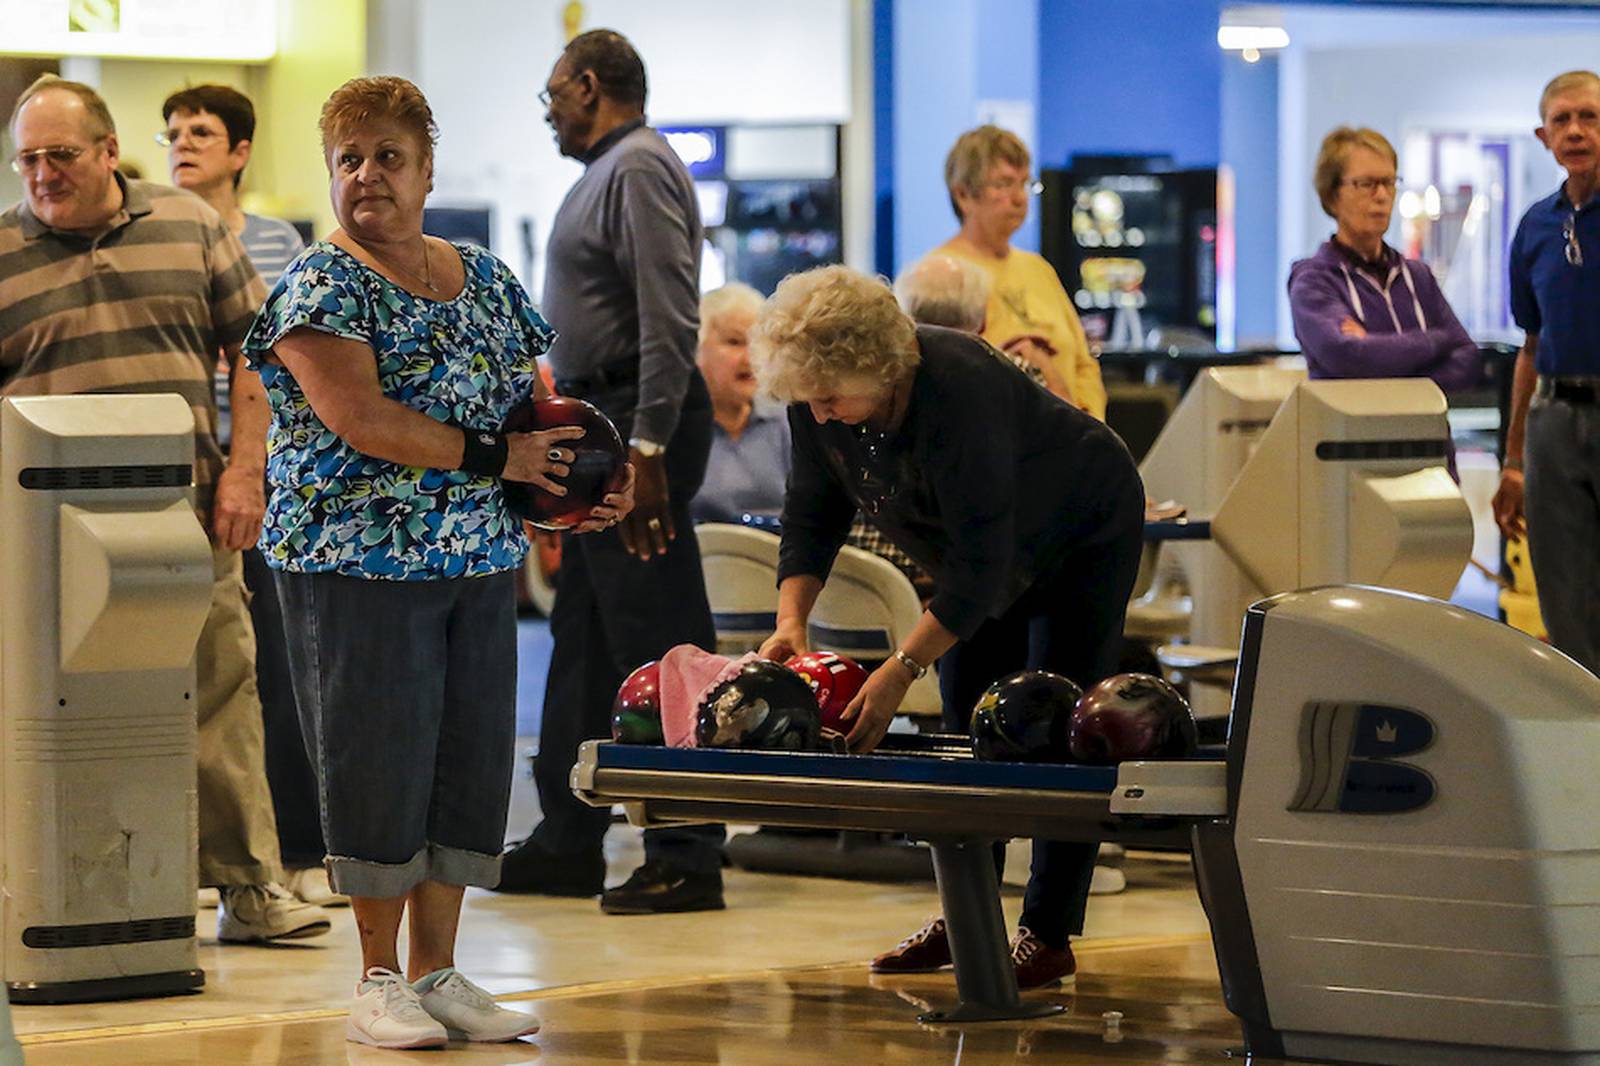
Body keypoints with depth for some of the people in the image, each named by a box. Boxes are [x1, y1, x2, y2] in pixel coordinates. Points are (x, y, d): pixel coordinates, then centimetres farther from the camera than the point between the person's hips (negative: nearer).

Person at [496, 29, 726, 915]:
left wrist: (647, 449, -26)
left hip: (637, 423, -11)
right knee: (583, 642, 14)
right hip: (602, 426, 11)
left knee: (657, 644, -8)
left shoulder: (640, 168, -12)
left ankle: (685, 857, -6)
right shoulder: (606, 170, 20)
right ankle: (567, 842, 21)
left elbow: (670, 319, -21)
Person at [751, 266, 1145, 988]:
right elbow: (811, 513, -7)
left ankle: (1049, 935, -9)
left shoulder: (961, 393, -41)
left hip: (1083, 536, -7)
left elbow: (981, 564, -39)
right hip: (985, 547, 7)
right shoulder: (816, 399, -20)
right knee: (965, 725, 5)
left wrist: (902, 668, -42)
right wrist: (791, 619, -23)